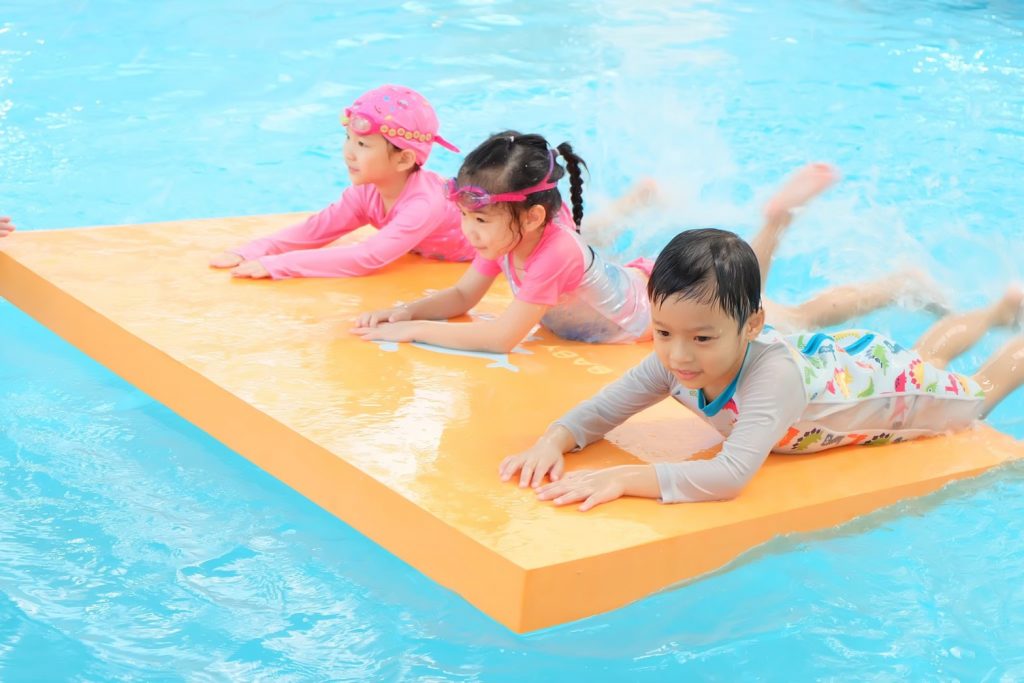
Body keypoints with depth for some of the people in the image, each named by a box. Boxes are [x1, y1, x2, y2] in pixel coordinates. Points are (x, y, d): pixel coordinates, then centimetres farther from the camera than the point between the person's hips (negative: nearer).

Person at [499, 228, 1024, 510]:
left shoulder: (773, 373, -52)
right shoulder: (676, 360, -35)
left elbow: (730, 475, -62)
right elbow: (603, 410, -29)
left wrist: (625, 478, -66)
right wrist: (554, 439, -49)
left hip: (893, 383, -5)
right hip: (832, 352, 5)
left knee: (973, 395, 28)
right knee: (926, 354, 37)